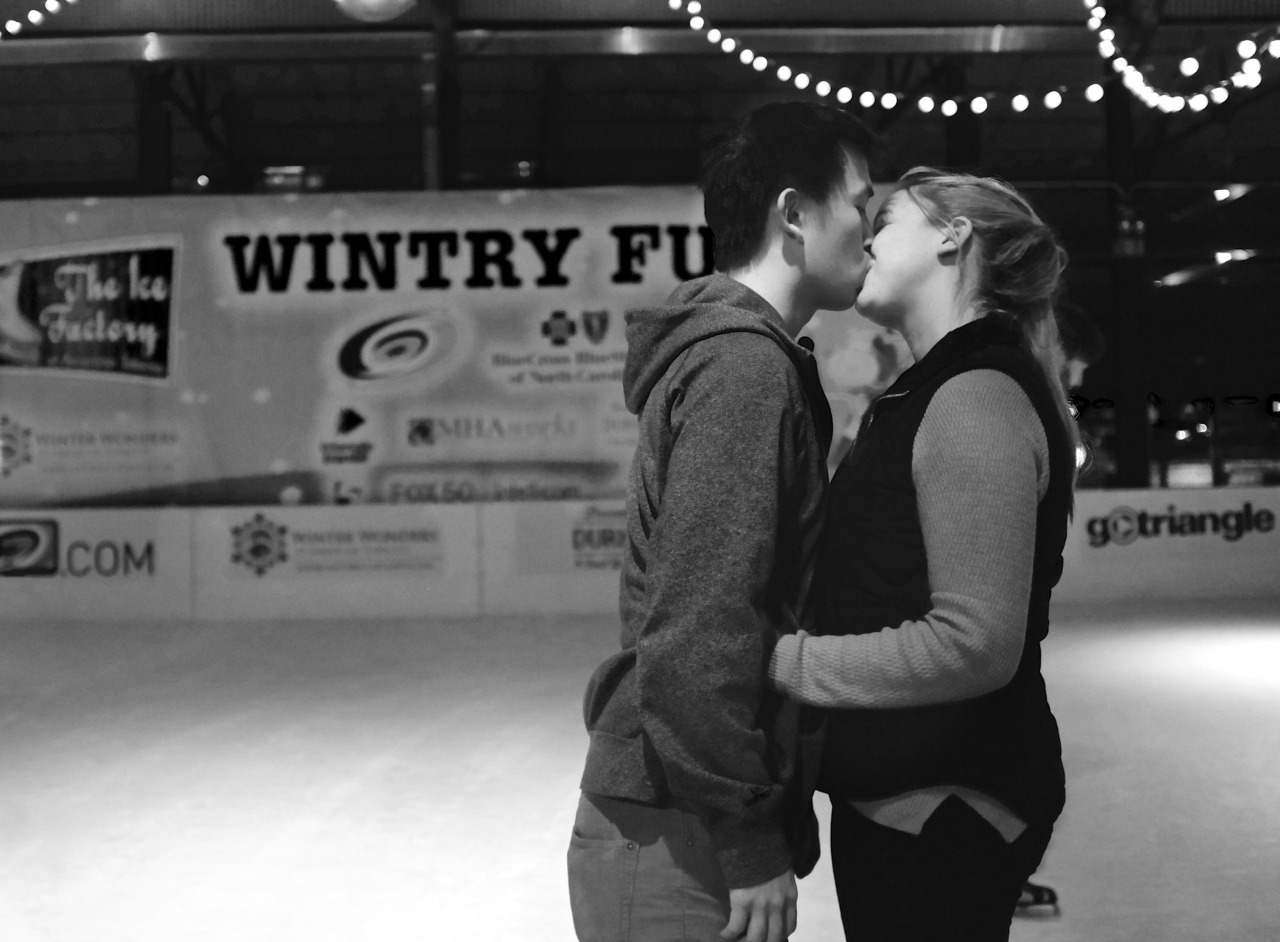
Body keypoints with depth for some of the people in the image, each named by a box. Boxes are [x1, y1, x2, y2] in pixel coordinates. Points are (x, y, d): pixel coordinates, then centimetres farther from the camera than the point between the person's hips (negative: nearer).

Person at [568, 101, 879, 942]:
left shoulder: (736, 353, 14)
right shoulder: (744, 366, -16)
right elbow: (698, 629, -23)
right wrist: (751, 839, -18)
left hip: (679, 820, 9)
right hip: (679, 840, -9)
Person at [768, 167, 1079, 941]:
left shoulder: (977, 396, -18)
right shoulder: (939, 390, 14)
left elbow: (974, 642, -25)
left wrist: (780, 661, -21)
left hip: (942, 806, -9)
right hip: (899, 790, 9)